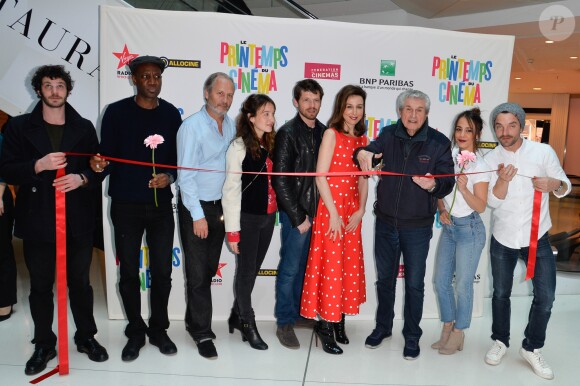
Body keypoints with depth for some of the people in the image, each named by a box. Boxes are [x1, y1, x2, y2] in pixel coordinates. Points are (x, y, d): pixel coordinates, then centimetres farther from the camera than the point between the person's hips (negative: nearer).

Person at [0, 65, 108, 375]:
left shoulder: (84, 127, 6)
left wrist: (82, 179, -15)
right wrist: (39, 166, -19)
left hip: (78, 220, 1)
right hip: (37, 220, 0)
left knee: (80, 282, 12)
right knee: (40, 286, 10)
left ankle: (86, 337, 29)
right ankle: (44, 345, 27)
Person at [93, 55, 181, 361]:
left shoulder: (171, 113, 4)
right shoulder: (116, 112, -2)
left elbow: (178, 156, 6)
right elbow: (107, 155, -3)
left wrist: (169, 176, -13)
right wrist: (99, 164, -25)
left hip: (161, 204, 1)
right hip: (126, 206, -1)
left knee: (162, 271, 6)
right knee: (129, 272, 7)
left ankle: (158, 329, 26)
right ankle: (135, 332, 26)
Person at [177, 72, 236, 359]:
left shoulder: (231, 125, 5)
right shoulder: (192, 126, -13)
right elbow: (185, 174, -15)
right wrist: (198, 215, -16)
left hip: (220, 206, 6)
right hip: (196, 208, -6)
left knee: (209, 270, 15)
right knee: (198, 273, 2)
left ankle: (194, 320, 33)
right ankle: (202, 332, 15)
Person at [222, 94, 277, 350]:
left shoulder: (270, 145, 7)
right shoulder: (239, 147, -12)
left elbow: (274, 181, 11)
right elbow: (231, 190, -12)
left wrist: (274, 214, 3)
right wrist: (233, 230, -13)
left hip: (268, 217, 6)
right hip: (247, 218, -6)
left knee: (253, 270, 16)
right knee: (246, 271, 6)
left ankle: (236, 317, 34)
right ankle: (248, 324, 23)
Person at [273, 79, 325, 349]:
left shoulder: (323, 132, 8)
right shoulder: (288, 132, -10)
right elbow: (280, 178, -13)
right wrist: (298, 216, -13)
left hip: (317, 211, 6)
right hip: (296, 213, -6)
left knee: (306, 266, 16)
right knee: (291, 268, 4)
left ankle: (299, 312, 33)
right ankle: (285, 322, 18)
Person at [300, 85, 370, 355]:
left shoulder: (362, 139, 11)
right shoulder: (332, 134, -6)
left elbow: (362, 178, 10)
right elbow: (320, 176, -12)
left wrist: (360, 210, -2)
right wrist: (334, 213, -15)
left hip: (353, 210, 6)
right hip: (330, 207, -6)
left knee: (349, 264, 11)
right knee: (330, 264, -1)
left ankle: (337, 318, 25)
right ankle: (325, 324, 12)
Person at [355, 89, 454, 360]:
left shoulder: (439, 142, -9)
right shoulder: (389, 135, -1)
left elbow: (448, 183, -8)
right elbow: (370, 151, -7)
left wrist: (433, 185, -30)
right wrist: (362, 154, -31)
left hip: (418, 226, -2)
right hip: (385, 222, 3)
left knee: (414, 284, 10)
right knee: (385, 278, 17)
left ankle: (412, 335, 29)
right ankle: (383, 327, 37)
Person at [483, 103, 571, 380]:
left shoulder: (543, 151, -9)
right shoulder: (491, 159, -6)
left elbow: (565, 186, -1)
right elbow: (493, 202, -10)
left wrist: (555, 184, -24)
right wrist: (502, 180, -30)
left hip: (537, 237, 0)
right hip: (502, 238, 1)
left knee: (546, 295, 1)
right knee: (501, 293, 13)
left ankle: (532, 348, 22)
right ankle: (500, 341, 33)